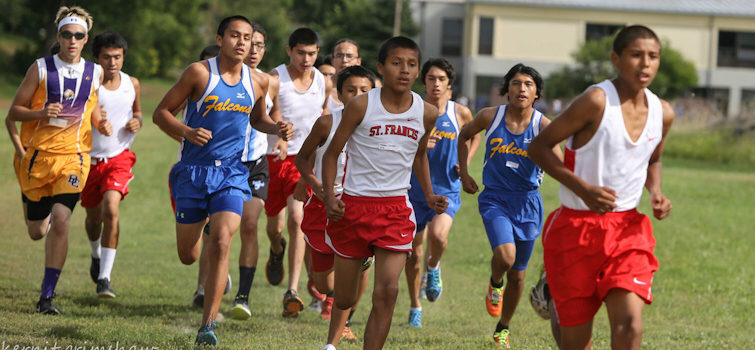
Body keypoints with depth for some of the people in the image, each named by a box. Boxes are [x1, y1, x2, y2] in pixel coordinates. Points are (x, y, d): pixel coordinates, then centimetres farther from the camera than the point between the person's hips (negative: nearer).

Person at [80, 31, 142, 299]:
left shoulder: (132, 84, 1)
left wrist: (137, 122, -3)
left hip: (119, 157, 0)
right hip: (90, 158, 0)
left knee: (111, 210, -21)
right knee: (93, 216, 14)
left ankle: (104, 277, -21)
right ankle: (97, 254, 49)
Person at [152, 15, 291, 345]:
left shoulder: (257, 83, 4)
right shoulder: (199, 73, -7)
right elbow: (161, 113, -3)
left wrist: (276, 128, 3)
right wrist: (187, 132, -22)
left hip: (232, 173, 1)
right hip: (193, 170, -1)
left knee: (221, 243, -19)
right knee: (187, 256, 7)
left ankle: (207, 326, -16)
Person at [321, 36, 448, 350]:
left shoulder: (427, 114, 1)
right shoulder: (361, 106, -9)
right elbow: (332, 153, 0)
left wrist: (429, 196, 8)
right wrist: (329, 197, -12)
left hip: (396, 208, 2)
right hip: (354, 204, -2)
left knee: (387, 292, -14)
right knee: (344, 300, 7)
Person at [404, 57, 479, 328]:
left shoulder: (460, 113, -1)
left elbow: (475, 137, 20)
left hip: (447, 190, -1)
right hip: (416, 190, 1)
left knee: (438, 236, -27)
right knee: (413, 252, 6)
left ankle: (433, 266, 8)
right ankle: (415, 307, 25)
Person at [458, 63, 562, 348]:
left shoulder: (544, 126, -10)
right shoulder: (490, 117, -6)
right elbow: (464, 135, 15)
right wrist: (464, 174, 12)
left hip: (527, 202, 1)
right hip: (495, 199, -1)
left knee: (517, 274, 11)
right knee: (505, 256, -27)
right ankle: (495, 283, 10)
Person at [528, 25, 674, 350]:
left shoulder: (662, 114, 2)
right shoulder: (597, 101, -16)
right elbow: (539, 146, -12)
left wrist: (655, 192, 1)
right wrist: (583, 188, -22)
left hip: (627, 228, 4)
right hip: (576, 228, -4)